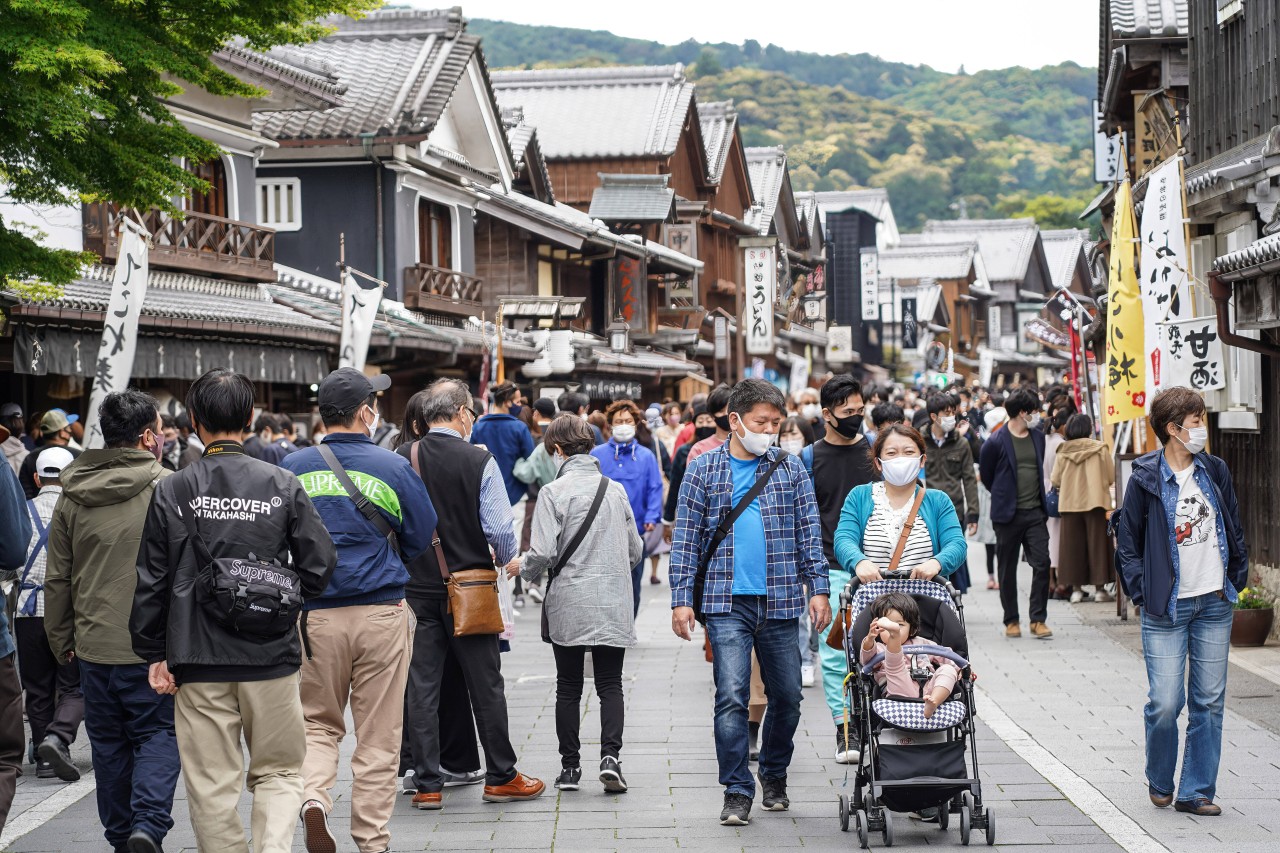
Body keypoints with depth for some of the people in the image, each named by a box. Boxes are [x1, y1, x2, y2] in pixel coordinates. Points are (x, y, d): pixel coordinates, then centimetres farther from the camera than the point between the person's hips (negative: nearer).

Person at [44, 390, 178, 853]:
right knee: (158, 733, 4)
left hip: (94, 643, 4)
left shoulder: (72, 496, 5)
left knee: (109, 743, 14)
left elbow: (57, 579, 9)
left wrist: (61, 640, 19)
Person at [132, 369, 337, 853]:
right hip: (271, 657, 0)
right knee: (278, 772, 12)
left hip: (199, 663, 0)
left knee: (212, 786, 8)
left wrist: (154, 653, 7)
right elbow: (320, 563, -2)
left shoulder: (172, 492, -3)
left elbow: (151, 582, -1)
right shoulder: (282, 486, -3)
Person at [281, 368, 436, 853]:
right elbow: (421, 539, 4)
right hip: (382, 613, -1)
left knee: (319, 723, 16)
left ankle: (313, 798, -10)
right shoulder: (393, 468, -4)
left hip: (315, 615, 2)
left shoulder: (292, 468, 1)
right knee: (378, 736, 7)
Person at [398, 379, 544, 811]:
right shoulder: (480, 461, -12)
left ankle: (427, 784, 8)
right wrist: (506, 558, 9)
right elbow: (500, 530, -13)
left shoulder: (401, 460, -4)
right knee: (485, 685, 9)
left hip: (417, 586, 2)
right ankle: (501, 777, 18)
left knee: (421, 687, 6)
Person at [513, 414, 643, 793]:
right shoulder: (616, 490, 5)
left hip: (568, 605, -2)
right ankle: (610, 755, -12)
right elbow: (636, 550, 11)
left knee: (569, 686, 8)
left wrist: (523, 567, 8)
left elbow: (543, 553, -13)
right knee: (610, 684, 6)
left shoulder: (554, 492, -9)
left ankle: (570, 766, 11)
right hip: (613, 606, 2)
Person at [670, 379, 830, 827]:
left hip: (781, 601, 2)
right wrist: (681, 599, -3)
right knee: (731, 696, -10)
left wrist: (818, 588, 0)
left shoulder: (790, 469, 8)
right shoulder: (703, 469, 4)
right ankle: (737, 791, -3)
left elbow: (810, 533, 9)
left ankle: (774, 776, 30)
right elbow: (686, 538, 3)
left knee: (787, 696, 9)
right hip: (727, 602, -2)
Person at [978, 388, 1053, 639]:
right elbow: (986, 475, 3)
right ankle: (1011, 620, 16)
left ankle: (1038, 620, -2)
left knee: (1042, 564, -6)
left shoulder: (1038, 437, 8)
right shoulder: (996, 442, -9)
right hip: (1008, 514, -4)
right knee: (1008, 569, 6)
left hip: (1035, 512, 4)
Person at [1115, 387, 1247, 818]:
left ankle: (1196, 791, 14)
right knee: (1165, 704, -6)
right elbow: (1127, 542, -1)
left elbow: (1234, 529, 15)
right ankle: (1159, 783, 18)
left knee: (1209, 702, 5)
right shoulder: (1146, 478, -6)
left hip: (1215, 604, 4)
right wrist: (1143, 592, -7)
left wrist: (1237, 579, 9)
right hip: (1167, 608, -4)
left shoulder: (1215, 471, 6)